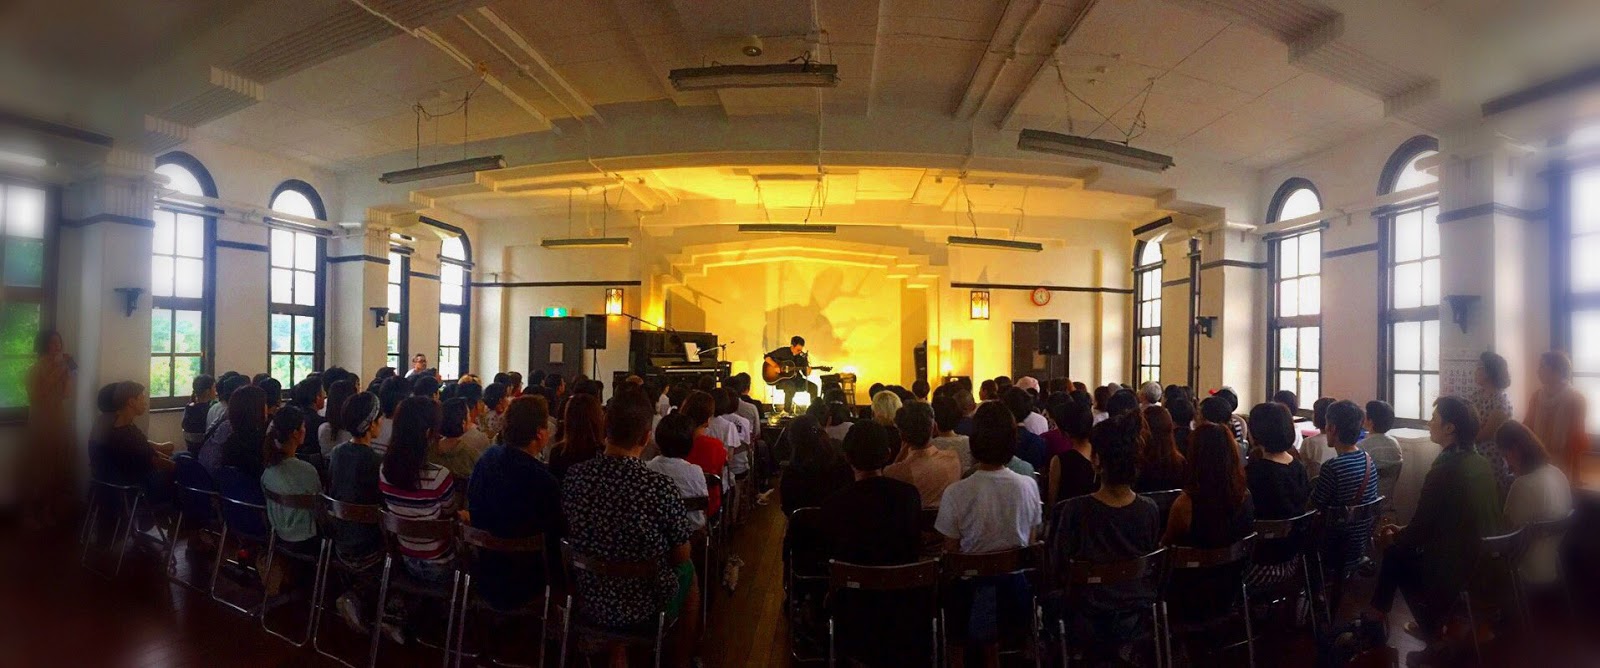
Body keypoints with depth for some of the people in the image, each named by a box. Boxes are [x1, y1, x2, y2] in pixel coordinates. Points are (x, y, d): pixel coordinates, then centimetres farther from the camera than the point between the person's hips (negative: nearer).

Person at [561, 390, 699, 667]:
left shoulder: (574, 476, -15)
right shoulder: (661, 487, -28)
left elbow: (573, 538, 3)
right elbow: (681, 556, -13)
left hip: (590, 602, 4)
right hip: (645, 609, -3)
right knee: (688, 570, 26)